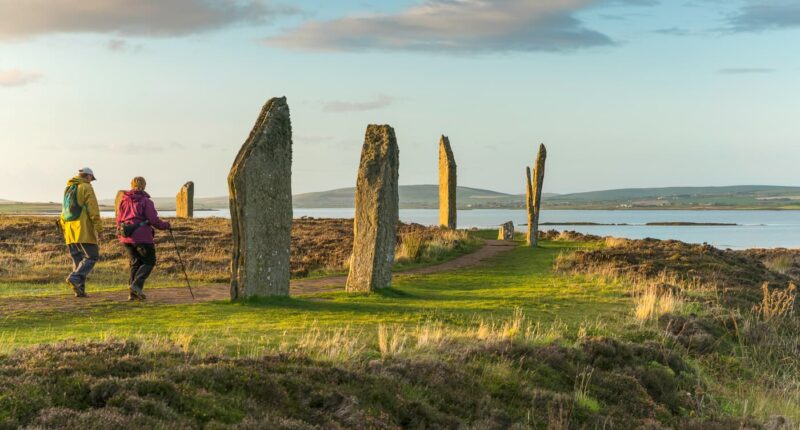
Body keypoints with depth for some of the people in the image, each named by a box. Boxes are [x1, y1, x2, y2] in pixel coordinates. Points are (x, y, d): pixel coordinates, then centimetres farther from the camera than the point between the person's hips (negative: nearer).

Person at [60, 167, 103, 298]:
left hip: (70, 230, 8)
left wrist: (65, 229, 25)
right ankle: (74, 278, -22)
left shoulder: (68, 189, 19)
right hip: (83, 228, -8)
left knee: (78, 259, 10)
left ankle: (79, 290, 5)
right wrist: (99, 227, -12)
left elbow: (64, 211, 21)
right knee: (92, 256, -4)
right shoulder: (86, 188, -5)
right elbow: (93, 209, -13)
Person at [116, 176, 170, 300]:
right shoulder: (146, 201, -7)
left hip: (126, 237, 6)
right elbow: (153, 220, -12)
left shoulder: (123, 200, 11)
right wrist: (165, 225, 6)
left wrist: (120, 233, 29)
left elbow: (118, 220, 15)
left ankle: (133, 293, 8)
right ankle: (137, 284, -16)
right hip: (142, 237, -6)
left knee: (135, 263, 14)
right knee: (149, 262, 5)